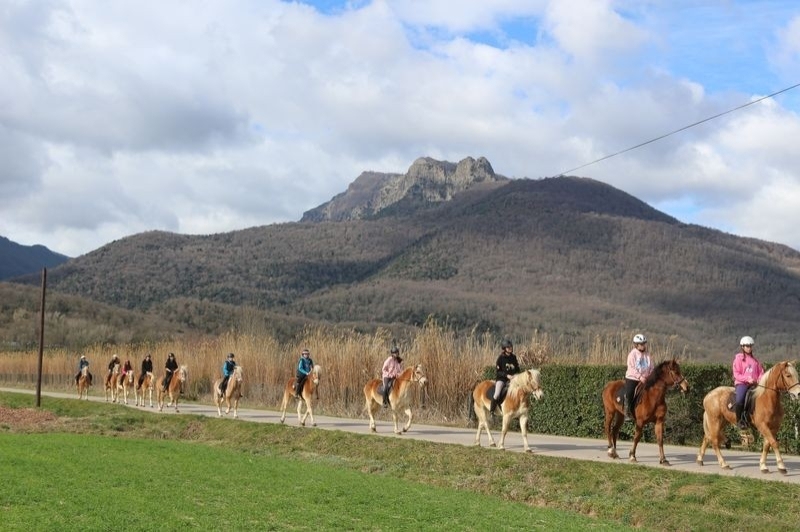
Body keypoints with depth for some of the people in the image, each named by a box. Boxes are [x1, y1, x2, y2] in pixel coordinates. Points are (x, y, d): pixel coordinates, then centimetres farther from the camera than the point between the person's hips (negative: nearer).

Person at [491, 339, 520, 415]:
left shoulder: (513, 357, 7)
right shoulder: (501, 358, -6)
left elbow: (517, 369, 17)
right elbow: (497, 371, -8)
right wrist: (506, 375, -18)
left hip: (512, 379, 5)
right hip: (501, 378, -5)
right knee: (497, 394, -26)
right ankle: (491, 411, -13)